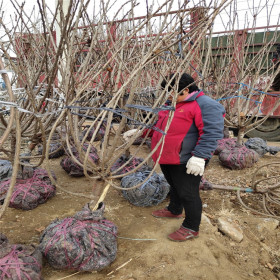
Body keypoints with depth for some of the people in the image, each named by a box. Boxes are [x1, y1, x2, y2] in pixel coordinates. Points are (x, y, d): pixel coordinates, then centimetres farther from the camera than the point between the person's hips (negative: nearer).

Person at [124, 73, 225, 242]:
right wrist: (138, 132, 16)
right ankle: (174, 211, 49)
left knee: (187, 194, 3)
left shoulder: (206, 105, -15)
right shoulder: (174, 105, 16)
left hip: (186, 162, -9)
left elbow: (212, 133, -23)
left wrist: (199, 157, -30)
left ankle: (191, 228, 23)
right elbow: (158, 124, 24)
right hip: (167, 158, 9)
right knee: (174, 187, 26)